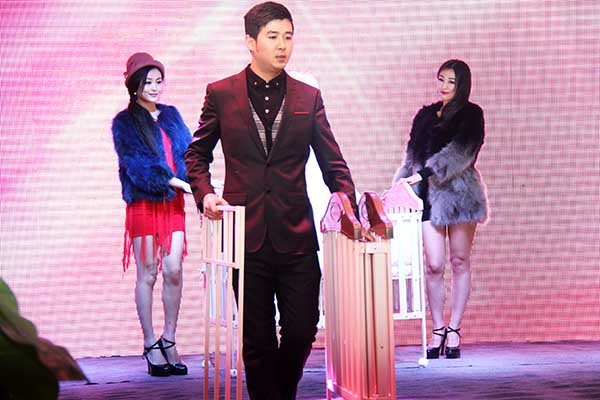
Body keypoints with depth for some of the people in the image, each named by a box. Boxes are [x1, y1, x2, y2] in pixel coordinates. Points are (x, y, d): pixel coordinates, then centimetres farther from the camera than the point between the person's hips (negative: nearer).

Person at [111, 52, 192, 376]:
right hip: (144, 203, -4)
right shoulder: (125, 122, 0)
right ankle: (151, 346, 7)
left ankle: (169, 340, 9)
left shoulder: (171, 115, 14)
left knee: (174, 271, -2)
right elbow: (136, 164, -10)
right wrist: (177, 182, -17)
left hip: (174, 203, 4)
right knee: (147, 274, 0)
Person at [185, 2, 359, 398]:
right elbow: (197, 153, 13)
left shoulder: (308, 97, 9)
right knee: (257, 339, 5)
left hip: (296, 235, 1)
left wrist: (347, 204, -7)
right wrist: (205, 193, -5)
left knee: (302, 330, 3)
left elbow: (332, 161, 8)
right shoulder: (221, 94, 5)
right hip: (246, 234, -1)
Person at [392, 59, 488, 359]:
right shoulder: (426, 115, 16)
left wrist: (424, 174, -19)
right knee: (434, 265, -4)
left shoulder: (471, 114, 2)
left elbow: (459, 152, -12)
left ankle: (454, 330, 9)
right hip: (429, 195, 3)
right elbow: (413, 154, 16)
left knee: (460, 262, 2)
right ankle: (438, 329, 6)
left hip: (459, 192, -3)